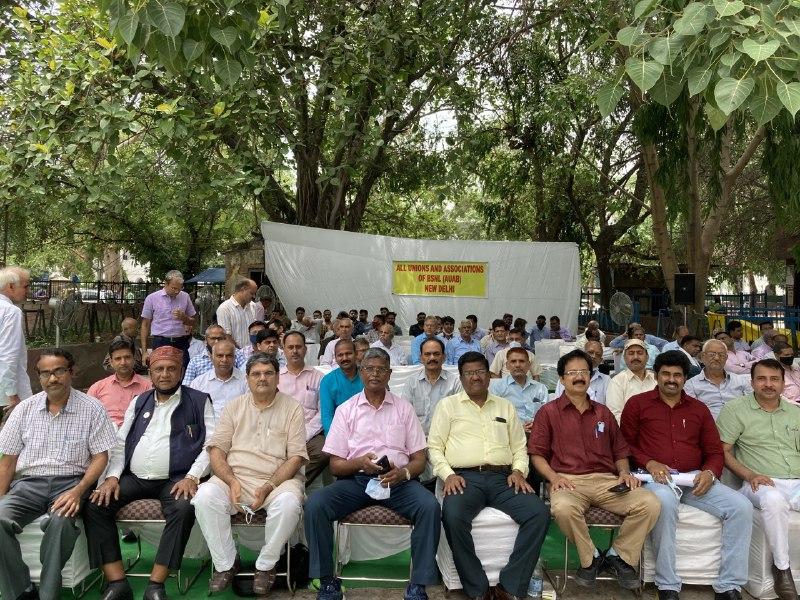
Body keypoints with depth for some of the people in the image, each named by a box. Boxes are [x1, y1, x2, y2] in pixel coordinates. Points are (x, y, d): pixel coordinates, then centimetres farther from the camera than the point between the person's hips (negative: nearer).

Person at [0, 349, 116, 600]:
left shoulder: (91, 408, 1)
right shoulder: (25, 409, 10)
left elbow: (101, 457, -1)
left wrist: (78, 491, -15)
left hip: (70, 482, -3)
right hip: (28, 482, 3)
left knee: (61, 519, -34)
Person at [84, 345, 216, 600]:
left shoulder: (199, 402, 5)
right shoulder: (139, 402, 19)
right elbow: (120, 443, 16)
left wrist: (192, 477, -14)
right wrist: (112, 476, 0)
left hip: (175, 479, -4)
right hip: (134, 478, 5)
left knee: (184, 508, -33)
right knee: (95, 505, -17)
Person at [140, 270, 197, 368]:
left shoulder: (185, 297, 7)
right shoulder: (152, 298, 1)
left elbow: (192, 322, 14)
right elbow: (145, 325, 4)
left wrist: (184, 317, -9)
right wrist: (144, 352, 0)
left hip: (181, 344, 2)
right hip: (160, 343, -2)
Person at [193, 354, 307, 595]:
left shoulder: (292, 408, 4)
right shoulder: (234, 407, 13)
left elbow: (295, 457, -3)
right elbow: (216, 449, 5)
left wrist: (268, 488, -16)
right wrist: (232, 482, -13)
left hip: (278, 479, -2)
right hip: (234, 476, 2)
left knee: (288, 502, -33)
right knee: (205, 497, -26)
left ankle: (265, 566, -8)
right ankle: (226, 563, -5)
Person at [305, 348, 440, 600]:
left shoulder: (404, 408, 11)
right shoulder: (346, 410, 10)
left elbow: (419, 459, 9)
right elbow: (335, 465, 6)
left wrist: (404, 472, -14)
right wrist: (359, 463, -16)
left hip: (398, 480, 0)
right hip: (355, 479, 1)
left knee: (430, 506, -29)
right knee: (315, 504, -26)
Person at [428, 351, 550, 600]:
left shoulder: (506, 407, 22)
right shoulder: (448, 405, 13)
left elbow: (519, 446, 20)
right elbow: (434, 446, 7)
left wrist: (519, 471, 1)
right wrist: (448, 474, -8)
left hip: (503, 478, 3)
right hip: (464, 477, -3)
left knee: (539, 513, -23)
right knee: (453, 516, -34)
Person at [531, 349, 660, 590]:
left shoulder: (603, 413, 23)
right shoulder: (548, 412, 10)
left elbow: (620, 451, 24)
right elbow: (537, 454, 5)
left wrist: (624, 473, 3)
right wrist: (554, 477, -11)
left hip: (606, 480, 4)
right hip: (569, 481, -3)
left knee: (650, 504, -23)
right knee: (562, 508, -38)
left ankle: (619, 555, 1)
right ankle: (591, 558, -8)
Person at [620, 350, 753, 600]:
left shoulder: (699, 409, 19)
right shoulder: (638, 403, 9)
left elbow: (715, 451, 17)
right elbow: (625, 444, 6)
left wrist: (710, 473, -5)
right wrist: (649, 463, -12)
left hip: (695, 478, 4)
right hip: (656, 477, -4)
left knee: (741, 507, -18)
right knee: (665, 502, -38)